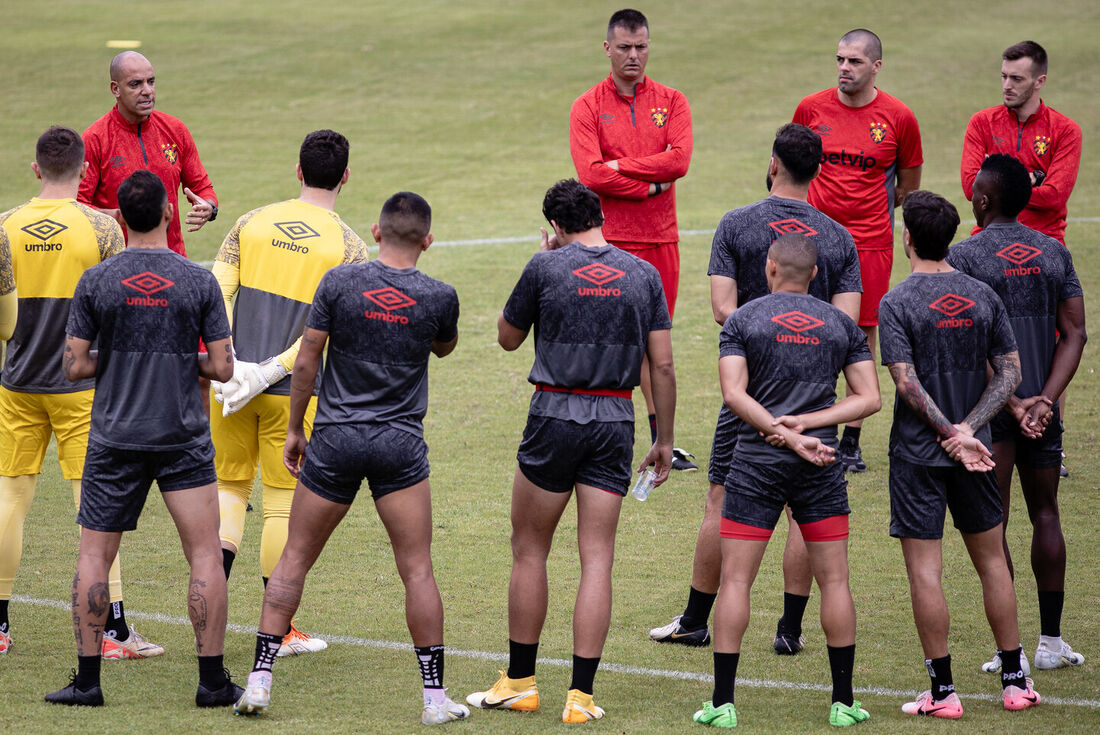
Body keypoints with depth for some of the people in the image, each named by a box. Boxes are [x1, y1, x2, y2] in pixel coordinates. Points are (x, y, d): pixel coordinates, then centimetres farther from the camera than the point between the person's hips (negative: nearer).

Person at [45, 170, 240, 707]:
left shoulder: (95, 282, -4)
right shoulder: (199, 282, -5)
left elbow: (74, 366, -3)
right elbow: (222, 368, -3)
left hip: (114, 438, 1)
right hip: (183, 440, 0)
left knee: (94, 556, 9)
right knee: (205, 556, 4)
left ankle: (87, 679, 7)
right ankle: (212, 680, 3)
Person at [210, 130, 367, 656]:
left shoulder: (252, 223, 5)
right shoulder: (348, 247, -3)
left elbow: (215, 294, -5)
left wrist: (227, 365, -10)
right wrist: (272, 372, -14)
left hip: (233, 382, 2)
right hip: (293, 391, -2)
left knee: (229, 487, 17)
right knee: (283, 502, 6)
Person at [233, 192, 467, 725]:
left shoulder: (339, 282, -5)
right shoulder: (439, 297, -3)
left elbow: (306, 362, -1)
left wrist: (294, 429, 10)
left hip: (334, 440, 0)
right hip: (401, 442, 0)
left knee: (294, 560, 9)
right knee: (418, 570, 3)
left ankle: (259, 681, 6)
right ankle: (435, 697, 2)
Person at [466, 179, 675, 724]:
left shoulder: (546, 266, -4)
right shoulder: (643, 274, 4)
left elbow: (508, 337, 10)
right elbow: (662, 364, 3)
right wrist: (665, 439, 11)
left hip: (555, 415, -2)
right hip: (615, 422, 2)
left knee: (529, 551, 11)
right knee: (597, 558, 3)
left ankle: (520, 683, 16)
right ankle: (581, 695, -1)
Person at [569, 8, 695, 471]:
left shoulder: (672, 102, 8)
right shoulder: (587, 107, 1)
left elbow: (679, 160, -8)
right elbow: (590, 175, -12)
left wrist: (620, 166, -11)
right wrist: (650, 185, -11)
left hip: (660, 240, 3)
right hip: (609, 241, -2)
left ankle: (663, 443, 10)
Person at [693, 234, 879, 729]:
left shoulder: (743, 321, 2)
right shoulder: (840, 324, 8)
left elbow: (734, 394, -9)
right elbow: (869, 399, 2)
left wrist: (790, 437, -12)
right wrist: (806, 423, -6)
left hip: (756, 464, -1)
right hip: (821, 466, 2)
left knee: (736, 580, 3)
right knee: (834, 581, 7)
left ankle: (722, 702, 1)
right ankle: (843, 702, 9)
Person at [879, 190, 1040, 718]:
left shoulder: (897, 304, -10)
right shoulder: (983, 297, 3)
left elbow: (908, 384, -17)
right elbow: (1009, 373, 1)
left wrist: (951, 432, -12)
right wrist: (968, 429, -6)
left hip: (918, 455, -4)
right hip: (973, 451, 4)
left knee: (925, 570, -1)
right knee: (991, 560, 15)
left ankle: (943, 691, -1)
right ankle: (1014, 681, 19)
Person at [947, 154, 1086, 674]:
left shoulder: (965, 256, -8)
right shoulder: (1054, 253, 6)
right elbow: (1075, 334, 1)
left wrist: (1010, 402, -12)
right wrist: (1044, 399, -6)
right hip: (1043, 410, 5)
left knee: (992, 525, 1)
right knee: (1044, 514, 14)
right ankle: (1051, 642, 15)